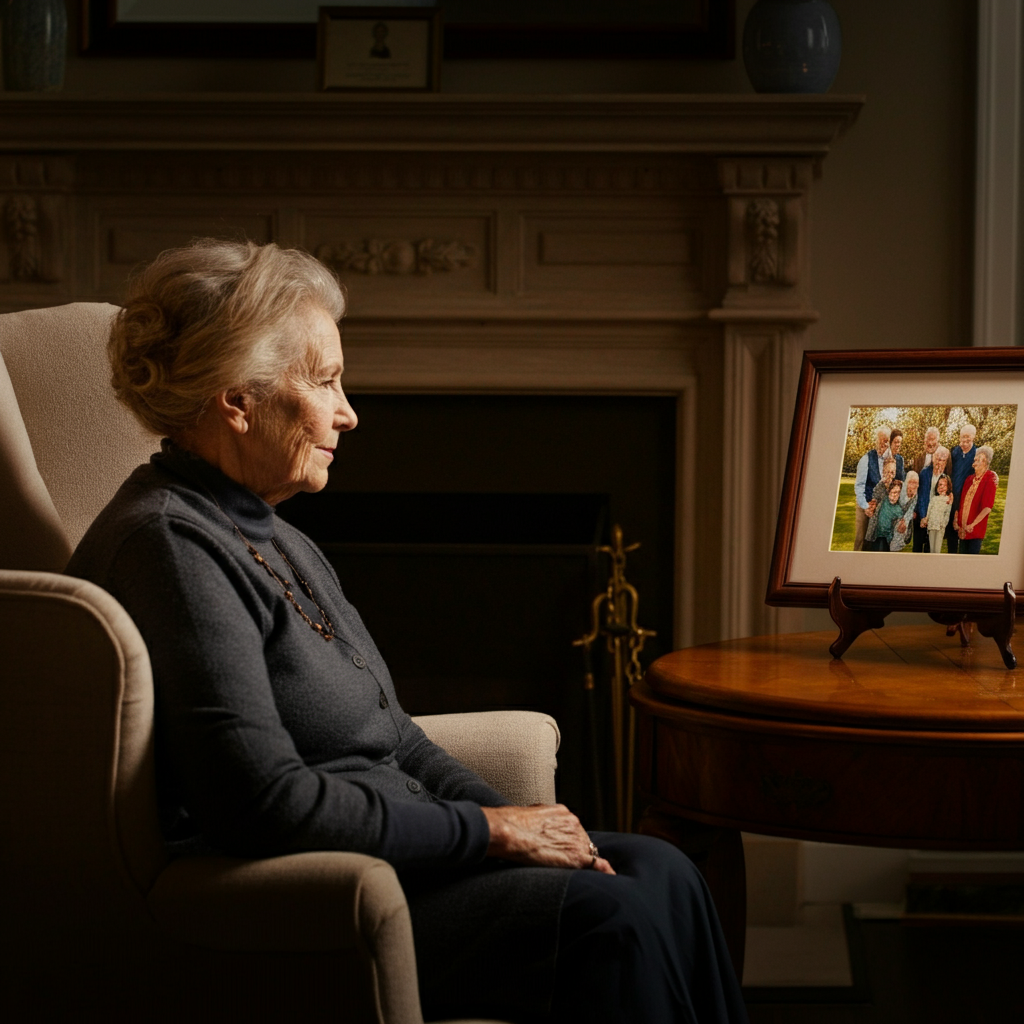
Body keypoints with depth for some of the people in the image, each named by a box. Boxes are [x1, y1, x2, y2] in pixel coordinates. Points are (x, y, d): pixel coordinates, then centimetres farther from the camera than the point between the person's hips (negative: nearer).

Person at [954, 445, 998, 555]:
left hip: (976, 529, -6)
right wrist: (955, 519, 4)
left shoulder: (990, 480, -9)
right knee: (963, 555, 9)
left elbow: (988, 507, -16)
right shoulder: (970, 479, 11)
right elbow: (961, 502, 16)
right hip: (962, 528, 6)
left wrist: (972, 524, -18)